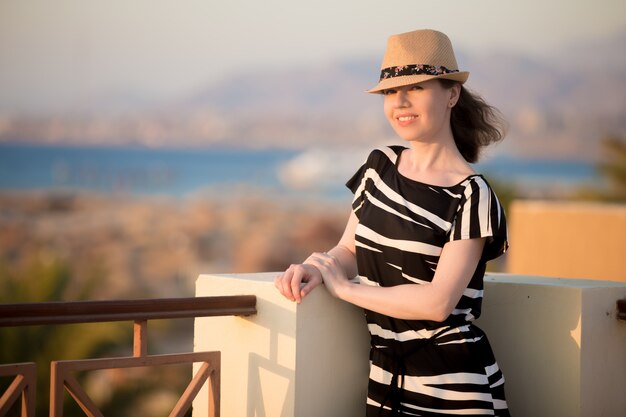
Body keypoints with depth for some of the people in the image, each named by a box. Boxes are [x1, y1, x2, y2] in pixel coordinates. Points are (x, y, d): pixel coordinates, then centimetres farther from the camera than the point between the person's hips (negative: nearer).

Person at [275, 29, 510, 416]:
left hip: (450, 384, -5)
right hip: (385, 374, 5)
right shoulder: (380, 166, 5)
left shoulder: (470, 195, -13)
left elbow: (438, 302, -20)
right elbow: (349, 251, 13)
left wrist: (344, 287, -13)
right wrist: (316, 269, -10)